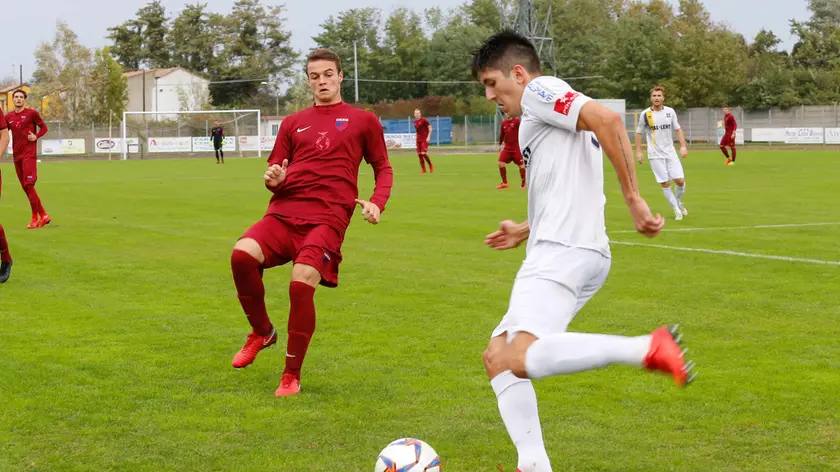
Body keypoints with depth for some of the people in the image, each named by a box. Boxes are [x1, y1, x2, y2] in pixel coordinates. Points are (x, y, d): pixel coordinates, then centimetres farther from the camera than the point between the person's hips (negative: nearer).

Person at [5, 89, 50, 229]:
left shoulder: (32, 113, -3)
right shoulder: (9, 117, 11)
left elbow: (44, 127, 3)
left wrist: (36, 136, -15)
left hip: (29, 154, -6)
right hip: (17, 156, 6)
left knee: (28, 186, -12)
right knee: (25, 187, 7)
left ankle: (35, 218, -2)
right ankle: (44, 216, 16)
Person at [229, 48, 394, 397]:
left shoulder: (362, 120, 14)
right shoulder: (293, 123, 21)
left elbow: (383, 168, 19)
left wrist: (377, 203, 0)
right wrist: (273, 180, -2)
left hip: (327, 218, -3)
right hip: (284, 212, 3)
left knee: (301, 283, -25)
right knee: (242, 253, -26)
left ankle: (292, 376, -6)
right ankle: (262, 332, 0)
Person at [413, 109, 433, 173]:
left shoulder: (424, 120, -9)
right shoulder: (415, 121, 11)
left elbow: (430, 128, -9)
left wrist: (428, 137, -15)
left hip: (425, 139, -7)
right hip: (418, 140, 7)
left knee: (423, 153, -16)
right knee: (419, 154, 2)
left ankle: (430, 165, 6)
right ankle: (423, 169, 10)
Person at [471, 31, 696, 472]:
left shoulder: (540, 91, -3)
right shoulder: (544, 116, 27)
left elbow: (607, 119, -20)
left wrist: (633, 197, -21)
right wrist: (526, 231, 34)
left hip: (563, 251, -11)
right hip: (559, 251, 11)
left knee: (520, 360, -28)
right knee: (496, 355, 12)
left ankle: (648, 349, -31)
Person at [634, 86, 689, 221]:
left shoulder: (670, 112, 1)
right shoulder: (646, 114, -5)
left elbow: (678, 129, 9)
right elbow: (639, 132, 4)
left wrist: (683, 146, -1)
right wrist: (638, 151, 0)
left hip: (670, 152, 2)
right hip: (655, 155, -2)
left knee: (680, 180, -5)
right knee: (665, 183, -4)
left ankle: (678, 201, 25)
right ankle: (676, 210, 10)